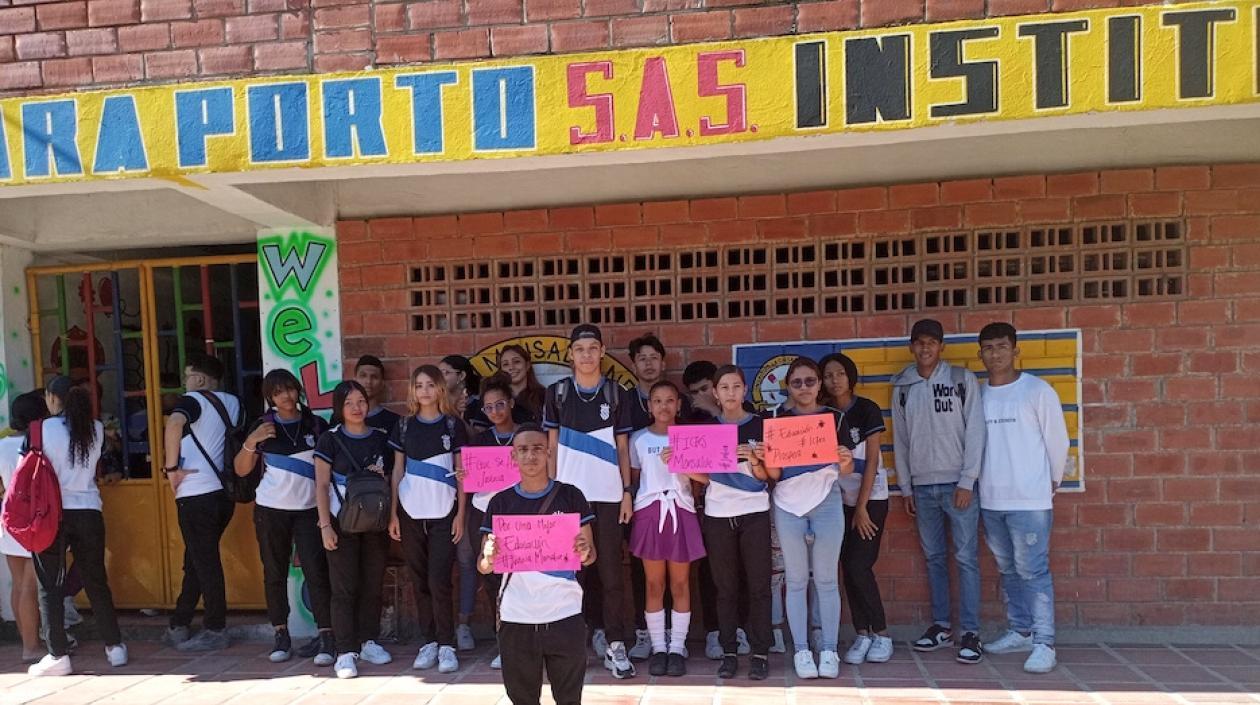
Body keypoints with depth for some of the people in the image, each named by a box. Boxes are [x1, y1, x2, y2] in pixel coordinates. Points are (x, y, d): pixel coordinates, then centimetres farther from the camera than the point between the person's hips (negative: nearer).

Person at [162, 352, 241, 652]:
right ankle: (178, 625, 26)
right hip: (224, 492, 7)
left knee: (204, 562, 1)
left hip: (196, 493, -7)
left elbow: (174, 424, -27)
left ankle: (216, 631, 8)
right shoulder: (233, 403, 14)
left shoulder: (193, 400, -6)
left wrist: (172, 467, -18)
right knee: (197, 560, 17)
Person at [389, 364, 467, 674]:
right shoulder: (404, 426, 7)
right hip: (410, 513, 3)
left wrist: (460, 514, -3)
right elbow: (398, 471, 9)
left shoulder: (453, 425, 1)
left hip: (443, 513, -2)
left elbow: (460, 472, 1)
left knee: (439, 581, -6)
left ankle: (446, 645, 4)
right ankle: (428, 642, 18)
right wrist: (393, 513, 4)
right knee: (419, 581, 7)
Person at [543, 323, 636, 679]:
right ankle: (596, 628, 24)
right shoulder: (557, 393, 5)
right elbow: (552, 446, 7)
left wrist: (627, 492, 0)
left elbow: (622, 448, 6)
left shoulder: (616, 394, 5)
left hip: (608, 494, -1)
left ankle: (615, 643, 4)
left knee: (610, 569, -1)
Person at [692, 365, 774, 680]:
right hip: (717, 515, 1)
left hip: (754, 513, -1)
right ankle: (729, 652, 15)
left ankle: (760, 653, 11)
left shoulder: (760, 426, 2)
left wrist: (753, 460, -18)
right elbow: (703, 476, 8)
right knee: (726, 587, 6)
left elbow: (769, 476, 0)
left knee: (758, 585, 1)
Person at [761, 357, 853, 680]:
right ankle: (801, 650, 15)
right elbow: (774, 473, 1)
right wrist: (764, 458, -20)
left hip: (826, 501, 0)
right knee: (796, 580, 6)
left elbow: (846, 468, 3)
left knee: (826, 579, 5)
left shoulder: (835, 417, 3)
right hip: (789, 504, 0)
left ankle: (829, 650, 15)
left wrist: (846, 461, -19)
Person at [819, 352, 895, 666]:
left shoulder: (867, 410, -7)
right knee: (848, 567, 2)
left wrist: (862, 508, -12)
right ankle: (862, 635, 13)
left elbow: (871, 460, -10)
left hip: (871, 498, -4)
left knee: (859, 566, -10)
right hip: (841, 500, 4)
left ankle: (881, 634, 6)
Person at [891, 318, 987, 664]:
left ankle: (970, 633, 5)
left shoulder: (963, 379, -1)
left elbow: (975, 431, -5)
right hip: (922, 486, 3)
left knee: (965, 558, -2)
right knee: (934, 558, 10)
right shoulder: (902, 387, 8)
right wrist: (905, 487, 9)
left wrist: (967, 481, -10)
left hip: (957, 483, -3)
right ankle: (941, 626, 20)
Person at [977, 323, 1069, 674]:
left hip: (1030, 500, -4)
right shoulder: (976, 395, 5)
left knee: (1033, 571, -4)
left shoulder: (1038, 391, -6)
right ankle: (1020, 632, 27)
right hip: (991, 500, 5)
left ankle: (1044, 643, 4)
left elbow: (1057, 441, 0)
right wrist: (977, 481, 9)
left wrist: (1052, 483, 7)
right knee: (1009, 570, 14)